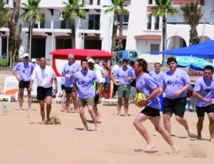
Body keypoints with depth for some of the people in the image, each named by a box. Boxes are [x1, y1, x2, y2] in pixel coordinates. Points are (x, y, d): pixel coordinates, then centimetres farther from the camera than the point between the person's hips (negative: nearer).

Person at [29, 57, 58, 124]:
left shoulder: (49, 68, -1)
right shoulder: (36, 69, -4)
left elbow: (54, 78, 10)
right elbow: (32, 78, -10)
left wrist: (56, 87, 6)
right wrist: (30, 86, -27)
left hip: (48, 88, -1)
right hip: (40, 88, 1)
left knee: (48, 103, -20)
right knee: (42, 106, 6)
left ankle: (48, 117, 3)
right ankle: (43, 120, 19)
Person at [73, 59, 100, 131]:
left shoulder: (92, 73, -3)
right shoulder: (77, 74, -1)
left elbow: (98, 82, 11)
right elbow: (74, 83, 17)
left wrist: (98, 90, 7)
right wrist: (77, 90, 9)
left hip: (90, 95, -3)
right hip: (81, 96, 3)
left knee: (90, 109, -20)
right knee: (81, 112, 1)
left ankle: (96, 126, -10)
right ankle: (85, 127, 17)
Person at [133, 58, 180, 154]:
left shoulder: (146, 77, -17)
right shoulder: (138, 78, 11)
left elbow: (157, 90, -22)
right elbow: (139, 90, 27)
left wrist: (146, 100, -22)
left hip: (152, 104, -10)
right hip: (150, 105, 10)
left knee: (137, 122, -15)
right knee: (159, 129, 12)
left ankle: (150, 143, -11)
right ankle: (174, 147, 17)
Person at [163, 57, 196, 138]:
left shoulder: (181, 72, -3)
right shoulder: (166, 74, 13)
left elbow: (188, 84, -5)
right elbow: (163, 86, 21)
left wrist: (180, 91, -19)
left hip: (180, 99, -5)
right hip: (168, 99, 5)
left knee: (179, 118, -11)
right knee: (166, 116, -4)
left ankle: (188, 129, 18)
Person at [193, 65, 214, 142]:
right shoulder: (199, 80, -21)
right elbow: (195, 93, -24)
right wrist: (204, 99, -31)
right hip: (200, 104, -2)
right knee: (200, 120, 13)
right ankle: (199, 135, 36)